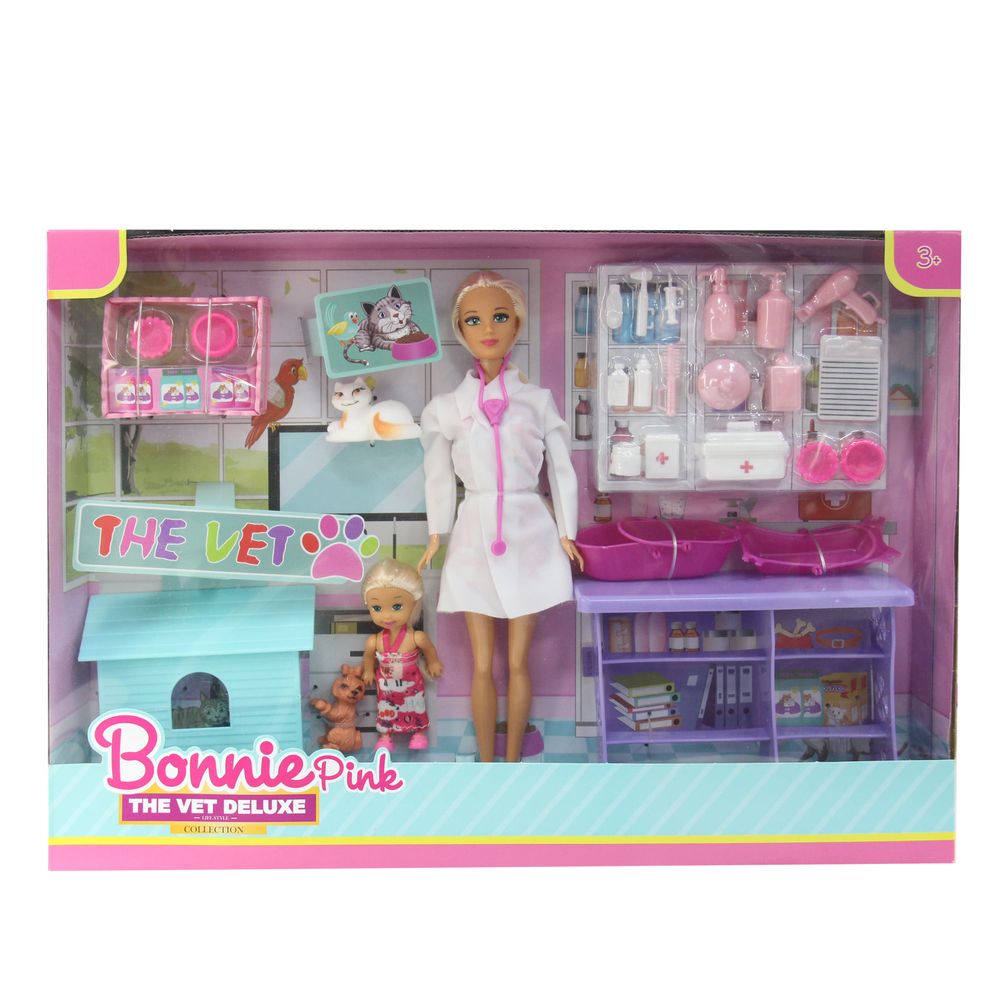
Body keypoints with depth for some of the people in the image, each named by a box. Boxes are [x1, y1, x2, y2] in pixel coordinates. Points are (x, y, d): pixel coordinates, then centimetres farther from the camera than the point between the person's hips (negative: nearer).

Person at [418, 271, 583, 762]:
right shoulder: (446, 406, 2)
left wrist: (566, 534, 5)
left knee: (518, 662, 7)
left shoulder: (538, 399, 0)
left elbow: (561, 471, 4)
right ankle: (487, 766, 20)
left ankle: (512, 763, 21)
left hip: (527, 536, -1)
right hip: (474, 536, 1)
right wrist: (437, 535, 6)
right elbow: (438, 477, 8)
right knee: (482, 666, 7)